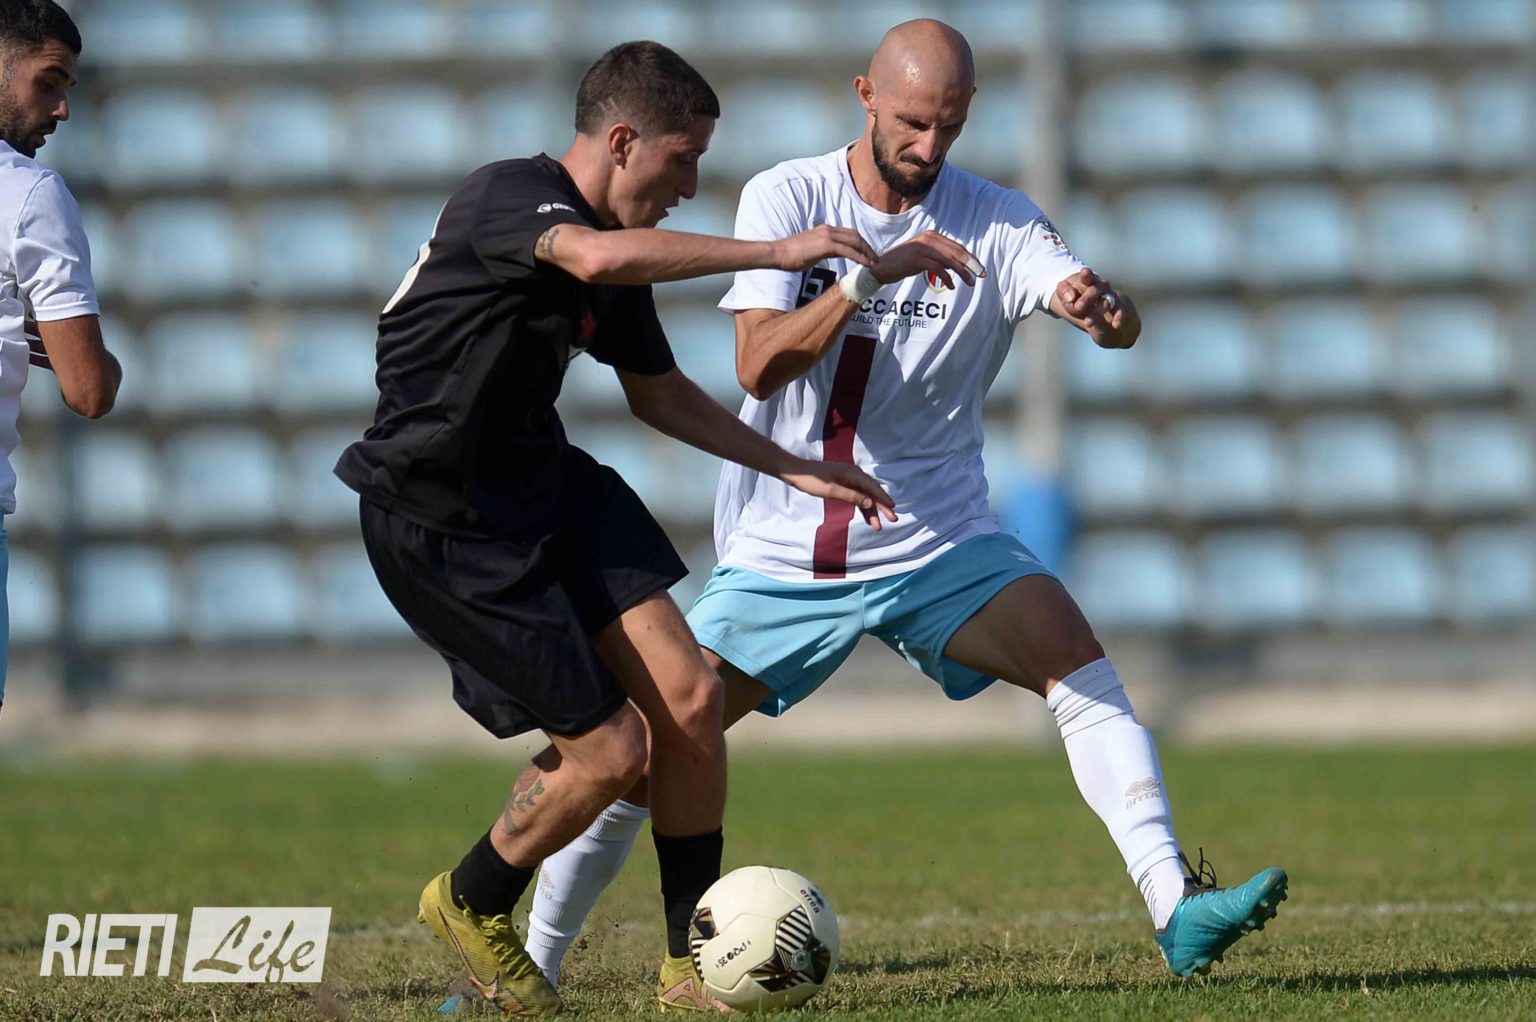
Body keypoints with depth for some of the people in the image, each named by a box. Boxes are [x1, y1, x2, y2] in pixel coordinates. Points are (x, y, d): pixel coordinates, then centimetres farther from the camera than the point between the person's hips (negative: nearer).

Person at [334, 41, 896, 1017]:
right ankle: (473, 907, 19)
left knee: (689, 699, -5)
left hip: (546, 483, 8)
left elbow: (659, 391, 23)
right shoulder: (507, 195, -21)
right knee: (609, 747, -8)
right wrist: (775, 253, -41)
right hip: (440, 524, -8)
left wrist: (794, 468, 17)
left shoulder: (618, 245, 7)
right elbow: (595, 257, -44)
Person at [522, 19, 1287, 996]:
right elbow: (759, 364, -18)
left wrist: (1098, 303, -46)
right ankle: (531, 967, 16)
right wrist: (872, 274, -32)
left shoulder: (995, 221, -6)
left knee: (1077, 660, -25)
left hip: (937, 542, 0)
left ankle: (1178, 909, -30)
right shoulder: (786, 198, -6)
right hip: (781, 552, 0)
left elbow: (1122, 325, -21)